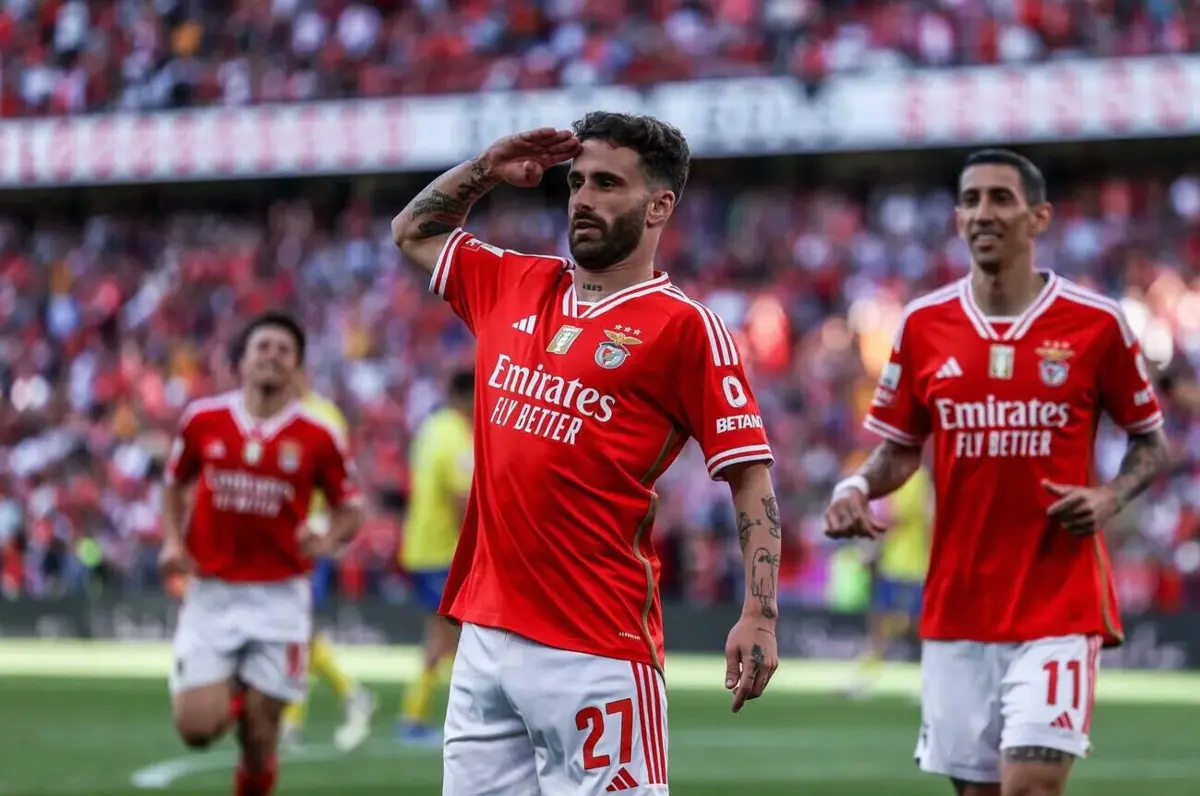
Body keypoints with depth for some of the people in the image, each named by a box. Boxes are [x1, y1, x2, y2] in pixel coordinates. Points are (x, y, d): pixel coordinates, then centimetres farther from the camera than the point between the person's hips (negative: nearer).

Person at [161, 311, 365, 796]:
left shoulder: (317, 438, -3)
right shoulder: (203, 420, 1)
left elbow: (350, 507, 6)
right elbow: (175, 484, 16)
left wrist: (328, 540, -16)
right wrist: (172, 540, 0)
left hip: (279, 597, -1)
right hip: (211, 593, 1)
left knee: (259, 733, -1)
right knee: (197, 727, -10)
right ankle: (229, 696, 26)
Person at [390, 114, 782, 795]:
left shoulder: (684, 327, -5)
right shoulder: (517, 286, 14)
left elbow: (751, 475, -6)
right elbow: (413, 231, 32)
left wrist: (760, 615, -16)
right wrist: (487, 170, 16)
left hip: (596, 648, -6)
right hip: (486, 631, 6)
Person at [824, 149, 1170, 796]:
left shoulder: (1095, 322, -2)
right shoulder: (924, 324, 5)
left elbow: (1151, 443, 8)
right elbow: (900, 449, 14)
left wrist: (1109, 497, -11)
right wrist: (858, 487, -7)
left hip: (1060, 603, -3)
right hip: (956, 607, 3)